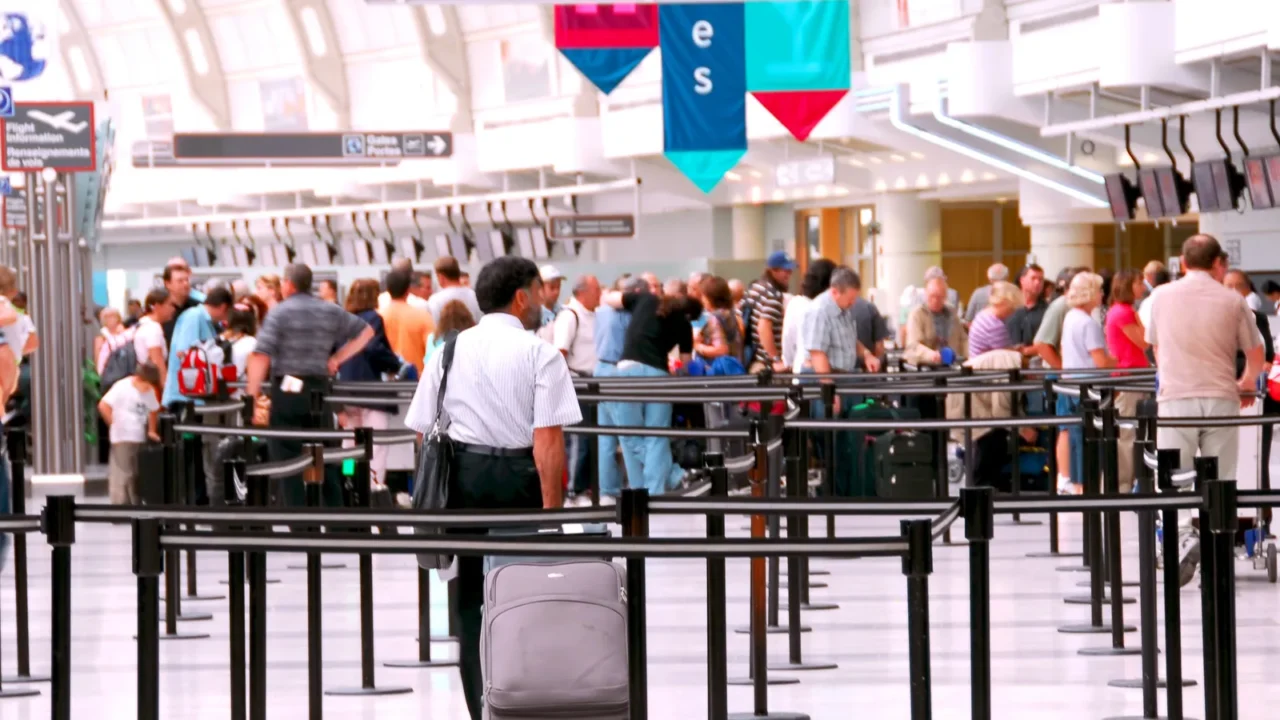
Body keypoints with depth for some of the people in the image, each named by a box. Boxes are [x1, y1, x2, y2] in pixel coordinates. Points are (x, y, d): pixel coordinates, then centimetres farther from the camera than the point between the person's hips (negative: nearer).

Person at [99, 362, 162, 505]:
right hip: (123, 439, -7)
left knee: (138, 476, 10)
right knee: (122, 476, -10)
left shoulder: (150, 391, 7)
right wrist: (114, 423, -11)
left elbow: (152, 411, 22)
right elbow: (103, 406, -16)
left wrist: (151, 431, 14)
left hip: (140, 439, 7)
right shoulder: (122, 388, -12)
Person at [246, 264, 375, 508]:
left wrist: (252, 396, -15)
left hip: (287, 390, -5)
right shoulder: (330, 311, 9)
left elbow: (261, 356, -16)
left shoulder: (280, 312, -7)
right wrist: (337, 359, 14)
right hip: (318, 391, 5)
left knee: (287, 460, 0)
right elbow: (366, 331, 19)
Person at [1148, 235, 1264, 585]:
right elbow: (1255, 353, 9)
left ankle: (1183, 536, -21)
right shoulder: (1232, 301, 2)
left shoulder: (1162, 297, 5)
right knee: (1219, 481, 9)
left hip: (1175, 398, 0)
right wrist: (1247, 383, 29)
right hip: (1221, 399, 0)